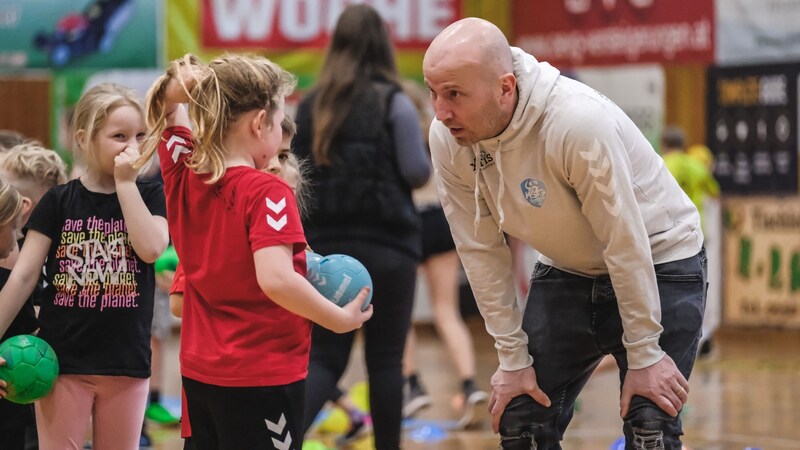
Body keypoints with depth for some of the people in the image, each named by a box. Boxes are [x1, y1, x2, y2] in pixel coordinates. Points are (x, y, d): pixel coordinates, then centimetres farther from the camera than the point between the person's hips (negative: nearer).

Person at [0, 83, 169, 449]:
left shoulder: (149, 196, 3)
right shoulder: (58, 202, -1)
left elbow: (151, 248, -17)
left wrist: (126, 182, -13)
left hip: (127, 363, 1)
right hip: (62, 362, -1)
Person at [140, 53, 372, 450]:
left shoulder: (183, 178, 3)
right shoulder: (267, 193, -17)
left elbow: (165, 107, 18)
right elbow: (276, 279, -30)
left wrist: (183, 87, -4)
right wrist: (342, 319, -18)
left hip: (199, 373, 7)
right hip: (263, 376, -7)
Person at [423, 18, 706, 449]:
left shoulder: (579, 121, -34)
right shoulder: (447, 139, -17)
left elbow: (625, 243, -27)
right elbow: (482, 252, -8)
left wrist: (644, 356, -20)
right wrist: (513, 358, -6)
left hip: (658, 264, -5)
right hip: (566, 271, 6)